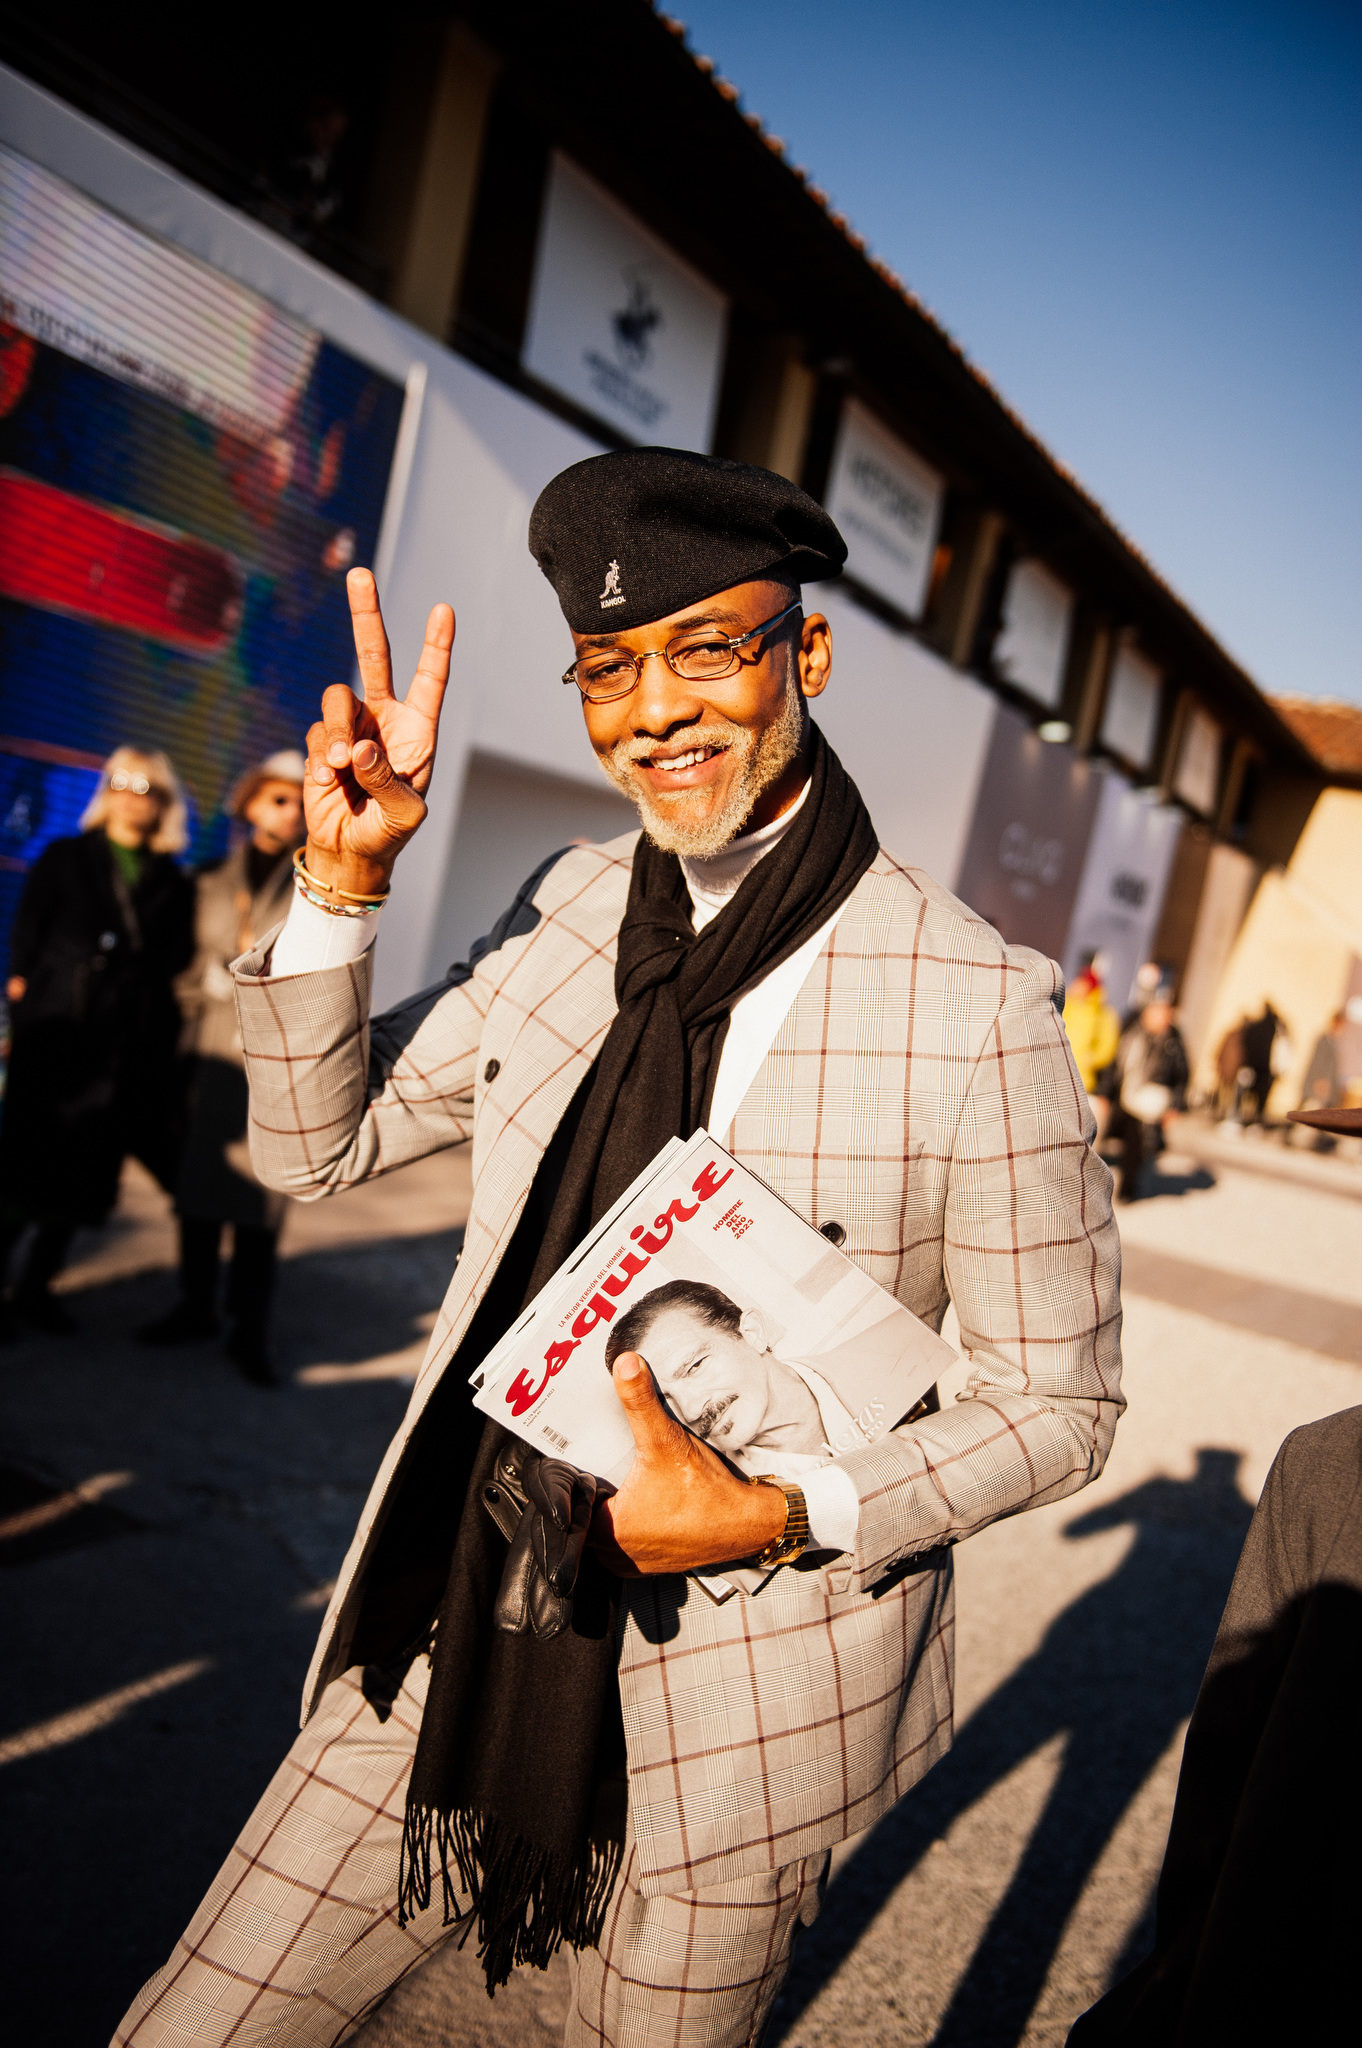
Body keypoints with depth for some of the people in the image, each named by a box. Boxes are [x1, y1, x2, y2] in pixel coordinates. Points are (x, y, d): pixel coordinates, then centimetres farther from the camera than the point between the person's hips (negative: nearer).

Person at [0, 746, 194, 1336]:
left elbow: (176, 968, 7)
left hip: (129, 1049, 2)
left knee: (86, 1175, 6)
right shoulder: (63, 860, 7)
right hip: (55, 1037, -2)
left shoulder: (173, 885, 9)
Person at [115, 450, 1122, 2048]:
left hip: (732, 1717, -4)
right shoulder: (572, 908, -1)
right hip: (456, 1653, 4)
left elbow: (1060, 1405, -8)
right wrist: (343, 882, -9)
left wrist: (773, 1517, -21)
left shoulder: (978, 1006, -17)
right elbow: (316, 1142, 6)